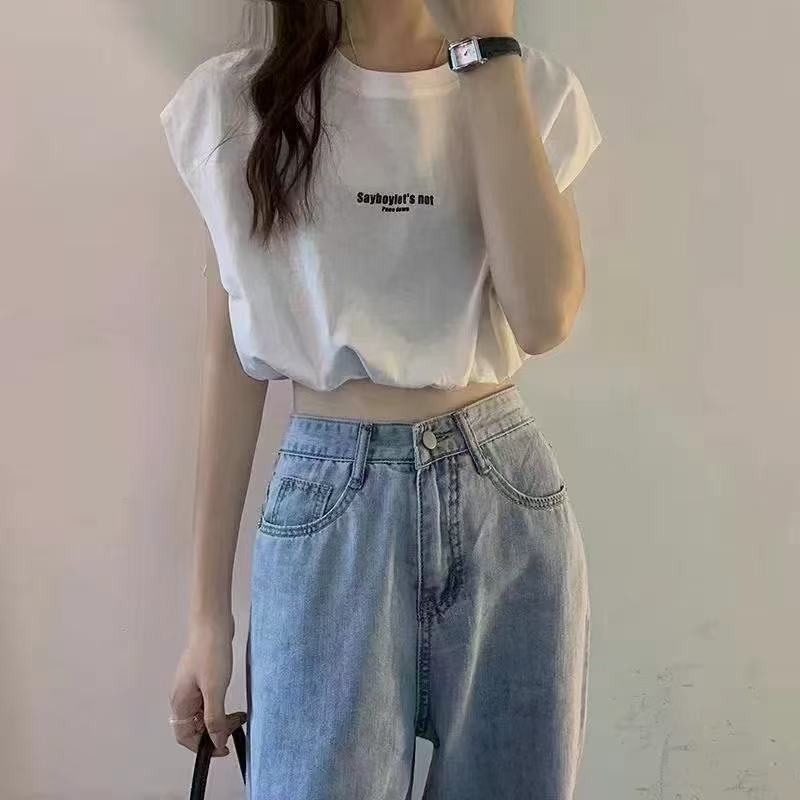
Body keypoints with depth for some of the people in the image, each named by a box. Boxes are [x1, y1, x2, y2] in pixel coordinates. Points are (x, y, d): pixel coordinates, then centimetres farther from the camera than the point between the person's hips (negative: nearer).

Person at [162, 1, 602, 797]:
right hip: (328, 506, -1)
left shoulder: (534, 89, 2)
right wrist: (208, 610, 3)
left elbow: (544, 316, -15)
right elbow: (232, 364, 2)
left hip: (507, 497, 2)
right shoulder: (236, 102, 0)